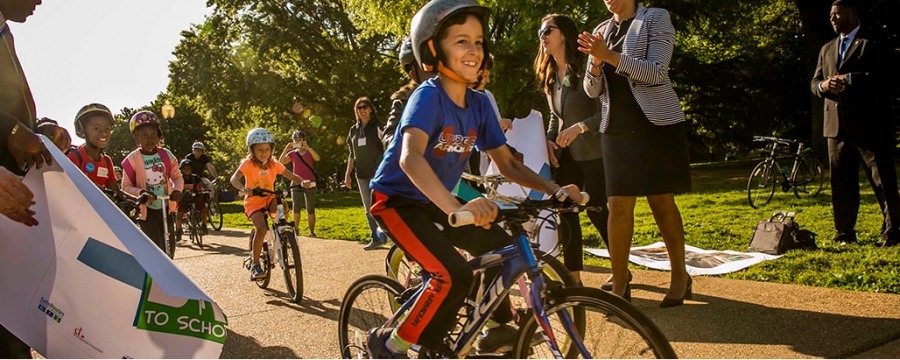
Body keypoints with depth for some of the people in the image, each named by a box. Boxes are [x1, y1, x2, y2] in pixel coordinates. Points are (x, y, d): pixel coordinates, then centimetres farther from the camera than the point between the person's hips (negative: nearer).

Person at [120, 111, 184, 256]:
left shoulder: (166, 155, -1)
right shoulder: (132, 159, -10)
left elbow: (177, 177, 5)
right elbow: (126, 186, -6)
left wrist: (177, 190, -17)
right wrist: (141, 192, -25)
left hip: (165, 207, 4)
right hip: (146, 209, -4)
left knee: (169, 250, 10)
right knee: (158, 250, -12)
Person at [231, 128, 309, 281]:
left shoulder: (274, 164, -3)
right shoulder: (248, 163, -13)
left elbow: (291, 176, -8)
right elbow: (234, 178, -27)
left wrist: (302, 181, -31)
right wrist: (243, 188, -49)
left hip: (269, 199, 3)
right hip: (253, 201, -3)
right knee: (261, 229, -26)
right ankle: (255, 264, -10)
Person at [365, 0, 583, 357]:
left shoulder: (480, 104, -3)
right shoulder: (428, 96, -24)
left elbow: (507, 163, 2)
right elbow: (410, 157, -42)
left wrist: (555, 189, -14)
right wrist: (456, 208, -57)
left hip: (435, 200, 7)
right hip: (397, 199, -7)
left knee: (501, 247, 0)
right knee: (454, 275, -23)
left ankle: (493, 331, 21)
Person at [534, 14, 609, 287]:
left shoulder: (585, 67, -12)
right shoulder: (549, 75, 12)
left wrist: (580, 127, -26)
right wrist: (549, 140, 5)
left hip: (593, 150, -7)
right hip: (566, 152, 7)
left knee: (596, 210, -3)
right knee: (565, 211, 1)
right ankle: (573, 276, 9)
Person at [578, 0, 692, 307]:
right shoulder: (602, 31, 12)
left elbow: (655, 72, -14)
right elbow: (592, 90, 10)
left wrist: (610, 56, -22)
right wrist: (595, 63, -11)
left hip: (656, 124, -4)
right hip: (617, 129, 4)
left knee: (661, 201, 2)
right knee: (619, 206, -3)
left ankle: (680, 276, 18)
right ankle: (619, 285, 2)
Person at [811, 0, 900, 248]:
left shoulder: (871, 44, 0)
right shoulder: (827, 49, 21)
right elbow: (815, 82, 14)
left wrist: (849, 79, -20)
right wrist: (824, 85, -8)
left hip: (868, 125, -6)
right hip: (836, 125, 6)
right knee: (841, 183, 8)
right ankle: (845, 234, 16)